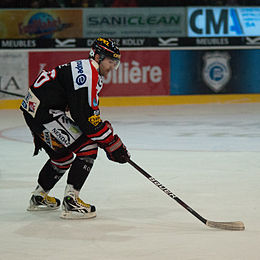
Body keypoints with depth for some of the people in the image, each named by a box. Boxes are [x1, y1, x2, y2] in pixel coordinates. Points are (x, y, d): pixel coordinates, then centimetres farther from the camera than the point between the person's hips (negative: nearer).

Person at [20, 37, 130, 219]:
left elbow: (90, 113, 25)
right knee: (88, 147, -12)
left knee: (62, 154, 27)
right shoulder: (88, 74, -17)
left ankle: (39, 198, 42)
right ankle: (71, 201, -12)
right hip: (43, 113, -11)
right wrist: (113, 144, -18)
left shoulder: (90, 72, 17)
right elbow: (87, 118, -22)